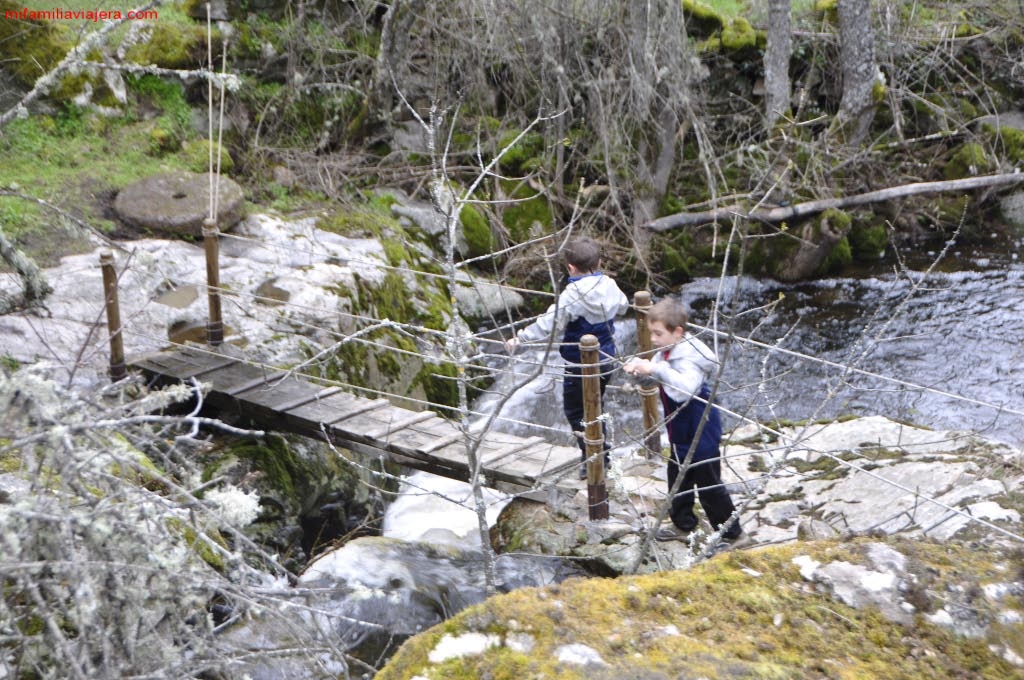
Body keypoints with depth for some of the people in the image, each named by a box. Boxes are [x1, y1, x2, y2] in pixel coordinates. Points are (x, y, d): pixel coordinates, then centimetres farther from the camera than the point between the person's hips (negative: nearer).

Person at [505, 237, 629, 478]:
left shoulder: (572, 296, -25)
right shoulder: (611, 287, -3)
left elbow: (547, 324, -29)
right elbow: (623, 306, 19)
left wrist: (520, 339, -21)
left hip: (580, 367, -7)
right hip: (606, 360, 7)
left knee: (575, 412, 7)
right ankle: (601, 456, 33)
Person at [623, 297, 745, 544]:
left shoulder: (690, 357, -30)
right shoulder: (665, 351, -4)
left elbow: (685, 389, -48)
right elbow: (655, 375, 11)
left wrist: (656, 369, -51)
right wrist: (639, 367, -11)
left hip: (701, 434, -9)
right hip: (680, 433, 9)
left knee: (709, 485, 4)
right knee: (678, 479, 23)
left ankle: (731, 532, 20)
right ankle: (683, 523, 41)